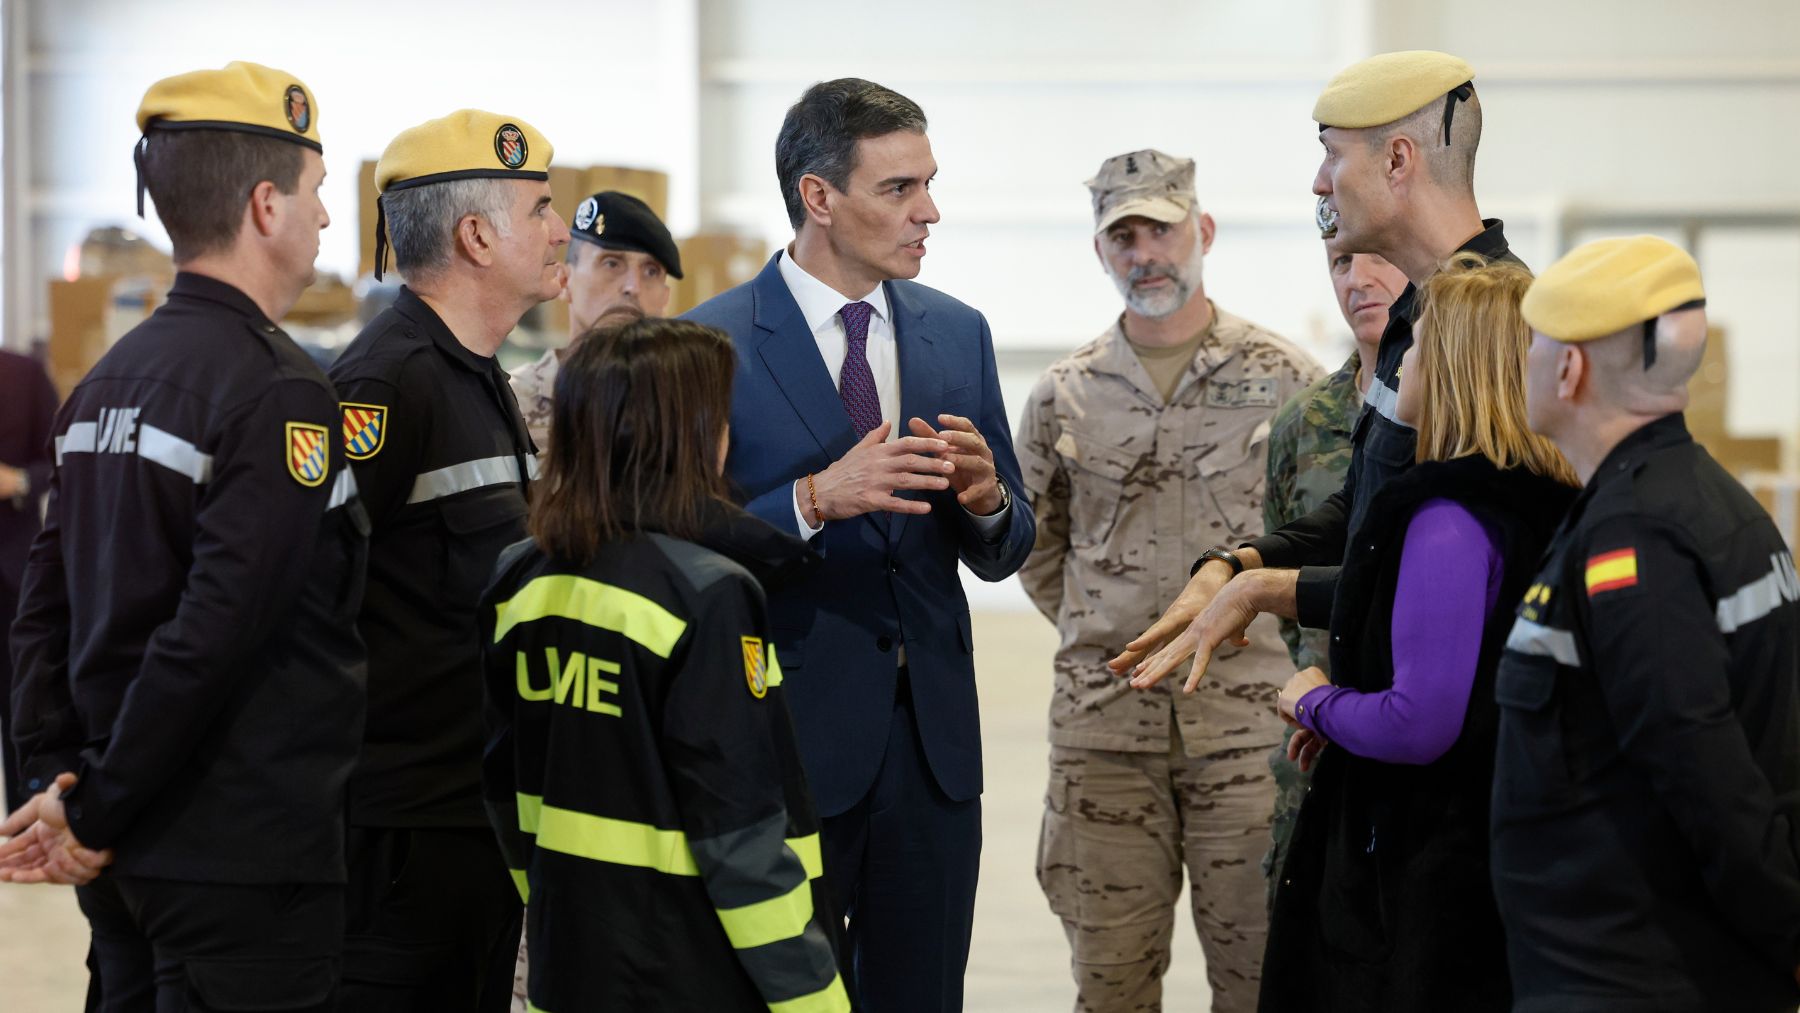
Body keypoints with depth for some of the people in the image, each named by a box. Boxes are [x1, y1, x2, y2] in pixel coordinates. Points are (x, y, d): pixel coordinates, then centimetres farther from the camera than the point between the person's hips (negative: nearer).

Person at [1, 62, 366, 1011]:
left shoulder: (108, 379, 11)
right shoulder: (280, 394, -15)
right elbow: (215, 635, -22)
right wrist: (95, 815, -14)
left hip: (127, 861, 8)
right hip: (243, 862, -8)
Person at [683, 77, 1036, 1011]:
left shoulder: (958, 333, 8)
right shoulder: (714, 344, -7)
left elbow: (1001, 554, 11)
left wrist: (987, 500, -12)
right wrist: (815, 498, -25)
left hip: (932, 737, 4)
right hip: (791, 737, -4)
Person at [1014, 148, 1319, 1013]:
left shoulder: (1286, 380, -1)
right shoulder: (1064, 396, 6)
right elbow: (1034, 543, 18)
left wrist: (1260, 624, 3)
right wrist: (1103, 640, 12)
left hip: (1249, 717, -2)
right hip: (1103, 722, 2)